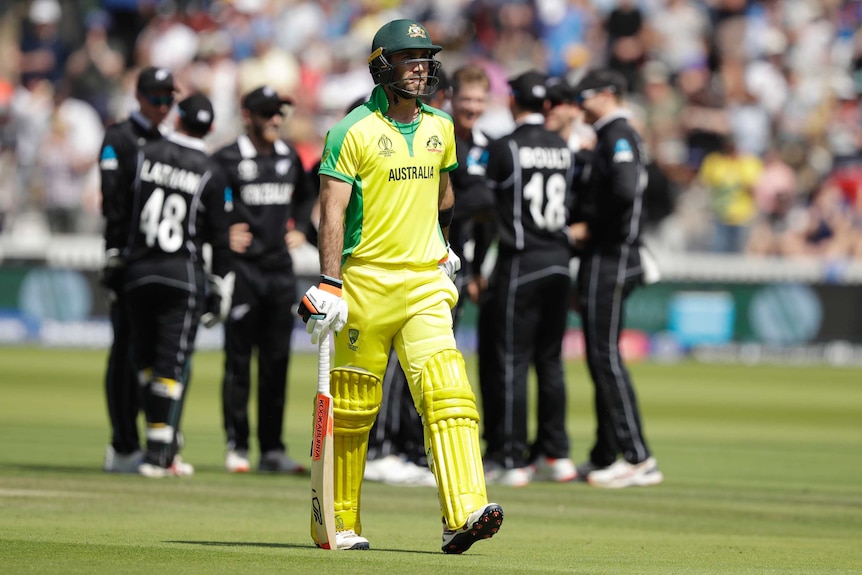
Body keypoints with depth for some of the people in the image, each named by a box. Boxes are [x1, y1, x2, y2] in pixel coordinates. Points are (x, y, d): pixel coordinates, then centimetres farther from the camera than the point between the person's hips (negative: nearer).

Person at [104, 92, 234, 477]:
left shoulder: (144, 155, 2)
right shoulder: (209, 174, -3)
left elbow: (117, 210, 4)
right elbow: (219, 237, -1)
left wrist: (114, 254, 15)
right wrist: (221, 293, 4)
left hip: (137, 271, 2)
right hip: (183, 274, -2)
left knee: (145, 359, 14)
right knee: (172, 365, -1)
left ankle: (162, 443, 12)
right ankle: (159, 454, -5)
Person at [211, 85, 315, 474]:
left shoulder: (289, 158, 12)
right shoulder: (228, 160, -7)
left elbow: (304, 197, 28)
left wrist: (300, 229, 13)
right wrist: (221, 234, -15)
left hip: (280, 269, 6)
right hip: (243, 268, -6)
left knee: (277, 361, 7)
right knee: (238, 361, -3)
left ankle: (272, 448, 12)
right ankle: (236, 446, 2)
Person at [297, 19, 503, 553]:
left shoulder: (439, 129, 10)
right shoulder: (353, 132, -7)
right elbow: (332, 212, -13)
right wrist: (329, 284, -21)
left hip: (426, 283, 4)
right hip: (366, 283, -4)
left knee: (447, 391, -13)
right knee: (353, 408, 4)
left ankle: (464, 513, -23)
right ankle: (338, 523, 17)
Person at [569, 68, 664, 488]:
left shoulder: (617, 136, -11)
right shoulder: (611, 138, 21)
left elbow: (625, 190, -26)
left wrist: (589, 228, -15)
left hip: (609, 260, -10)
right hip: (608, 260, 10)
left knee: (605, 357, -12)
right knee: (600, 358, 13)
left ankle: (638, 458, -14)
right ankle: (605, 457, 18)